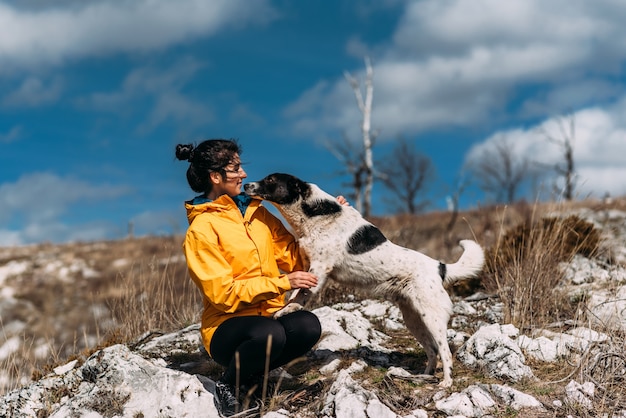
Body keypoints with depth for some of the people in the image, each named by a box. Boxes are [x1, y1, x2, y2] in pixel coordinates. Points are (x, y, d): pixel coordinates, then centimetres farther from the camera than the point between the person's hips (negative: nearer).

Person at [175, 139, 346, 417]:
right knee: (269, 333, -38)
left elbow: (293, 256, 10)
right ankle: (227, 386, -7)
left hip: (268, 318, 6)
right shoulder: (201, 230, -11)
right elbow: (224, 293, -16)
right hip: (226, 327, -5)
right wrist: (282, 283, -20)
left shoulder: (254, 210, 9)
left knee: (308, 326, -27)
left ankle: (252, 374, 0)